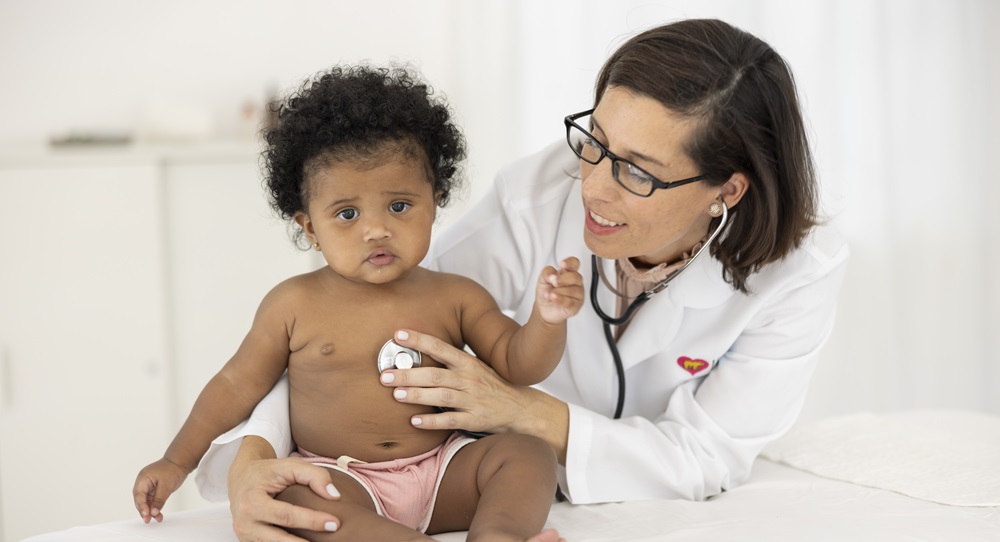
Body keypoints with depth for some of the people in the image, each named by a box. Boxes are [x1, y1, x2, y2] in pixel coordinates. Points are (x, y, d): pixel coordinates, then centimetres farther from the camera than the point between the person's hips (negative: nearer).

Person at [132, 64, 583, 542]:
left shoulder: (455, 298, 4)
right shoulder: (295, 305, 1)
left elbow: (518, 364, 3)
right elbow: (238, 384, 10)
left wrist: (547, 318, -18)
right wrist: (177, 462, 8)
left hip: (440, 474, 2)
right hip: (338, 480, -2)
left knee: (528, 453, -20)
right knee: (301, 502, -35)